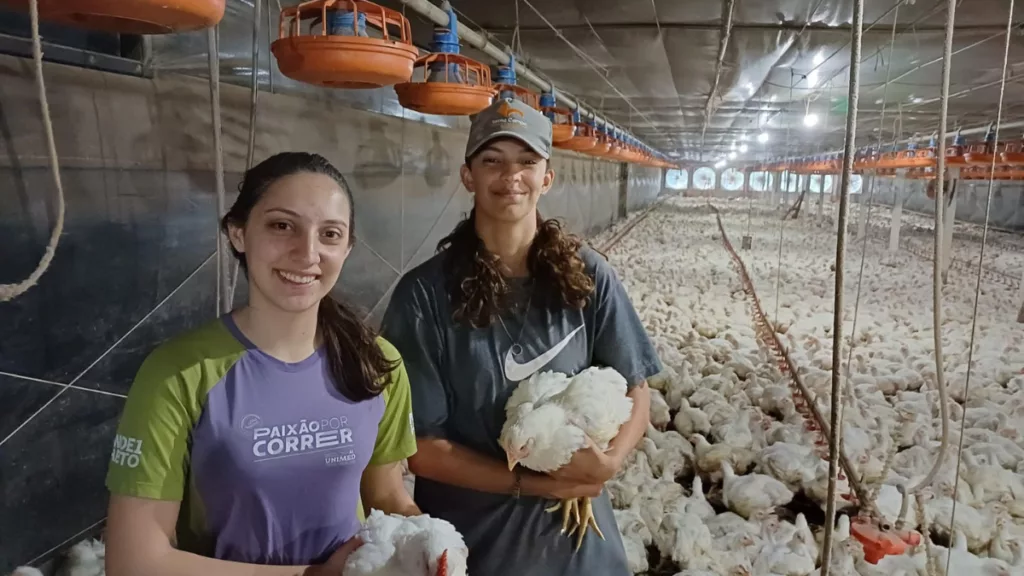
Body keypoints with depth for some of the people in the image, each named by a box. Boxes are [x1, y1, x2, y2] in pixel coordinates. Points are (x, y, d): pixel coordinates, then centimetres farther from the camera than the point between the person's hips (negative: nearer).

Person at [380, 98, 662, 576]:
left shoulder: (586, 277, -8)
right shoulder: (425, 292, -15)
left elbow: (635, 393, -1)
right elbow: (420, 444, -12)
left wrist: (609, 461, -19)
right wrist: (530, 484, -18)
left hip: (574, 528, 2)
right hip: (469, 538, -2)